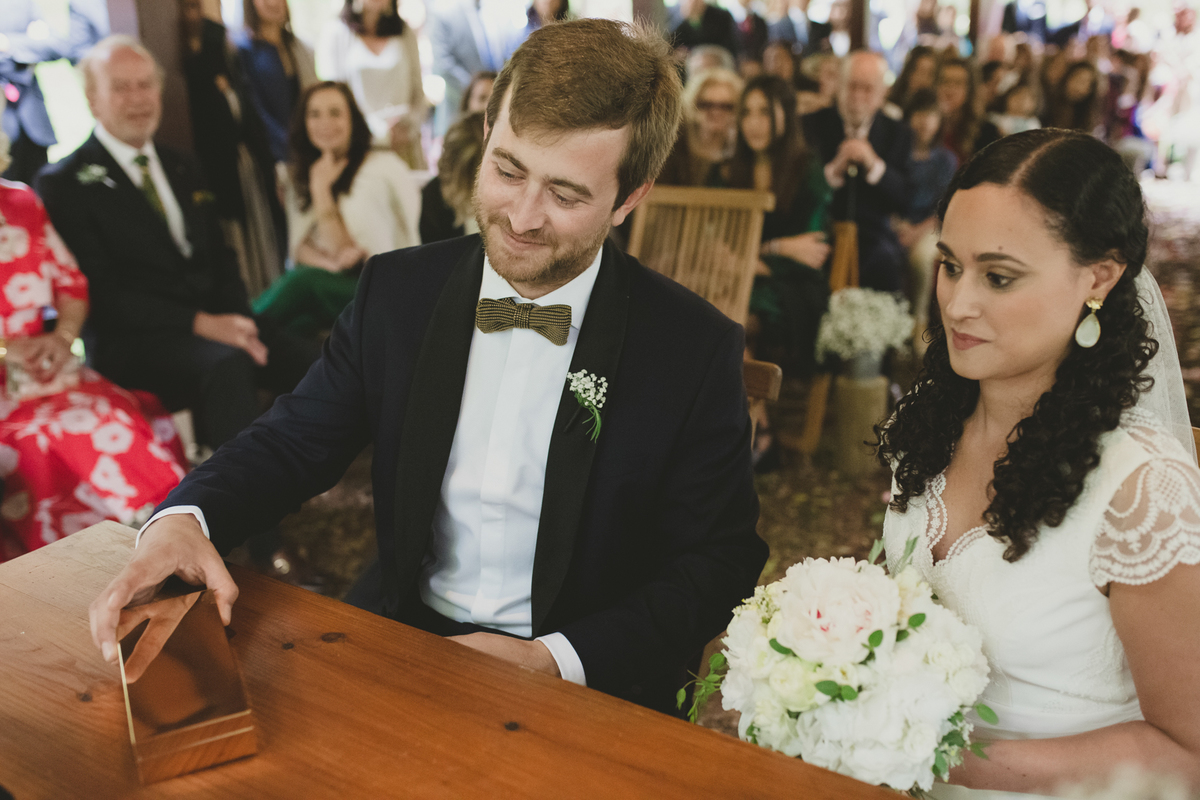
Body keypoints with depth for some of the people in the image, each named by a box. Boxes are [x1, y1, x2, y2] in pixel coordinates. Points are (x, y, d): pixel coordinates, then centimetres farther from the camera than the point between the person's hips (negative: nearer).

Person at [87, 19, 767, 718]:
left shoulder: (698, 349, -9)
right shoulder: (398, 291, 1)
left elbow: (719, 563, -6)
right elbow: (293, 442, 7)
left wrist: (552, 660, -17)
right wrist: (183, 520, -14)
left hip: (586, 686, -3)